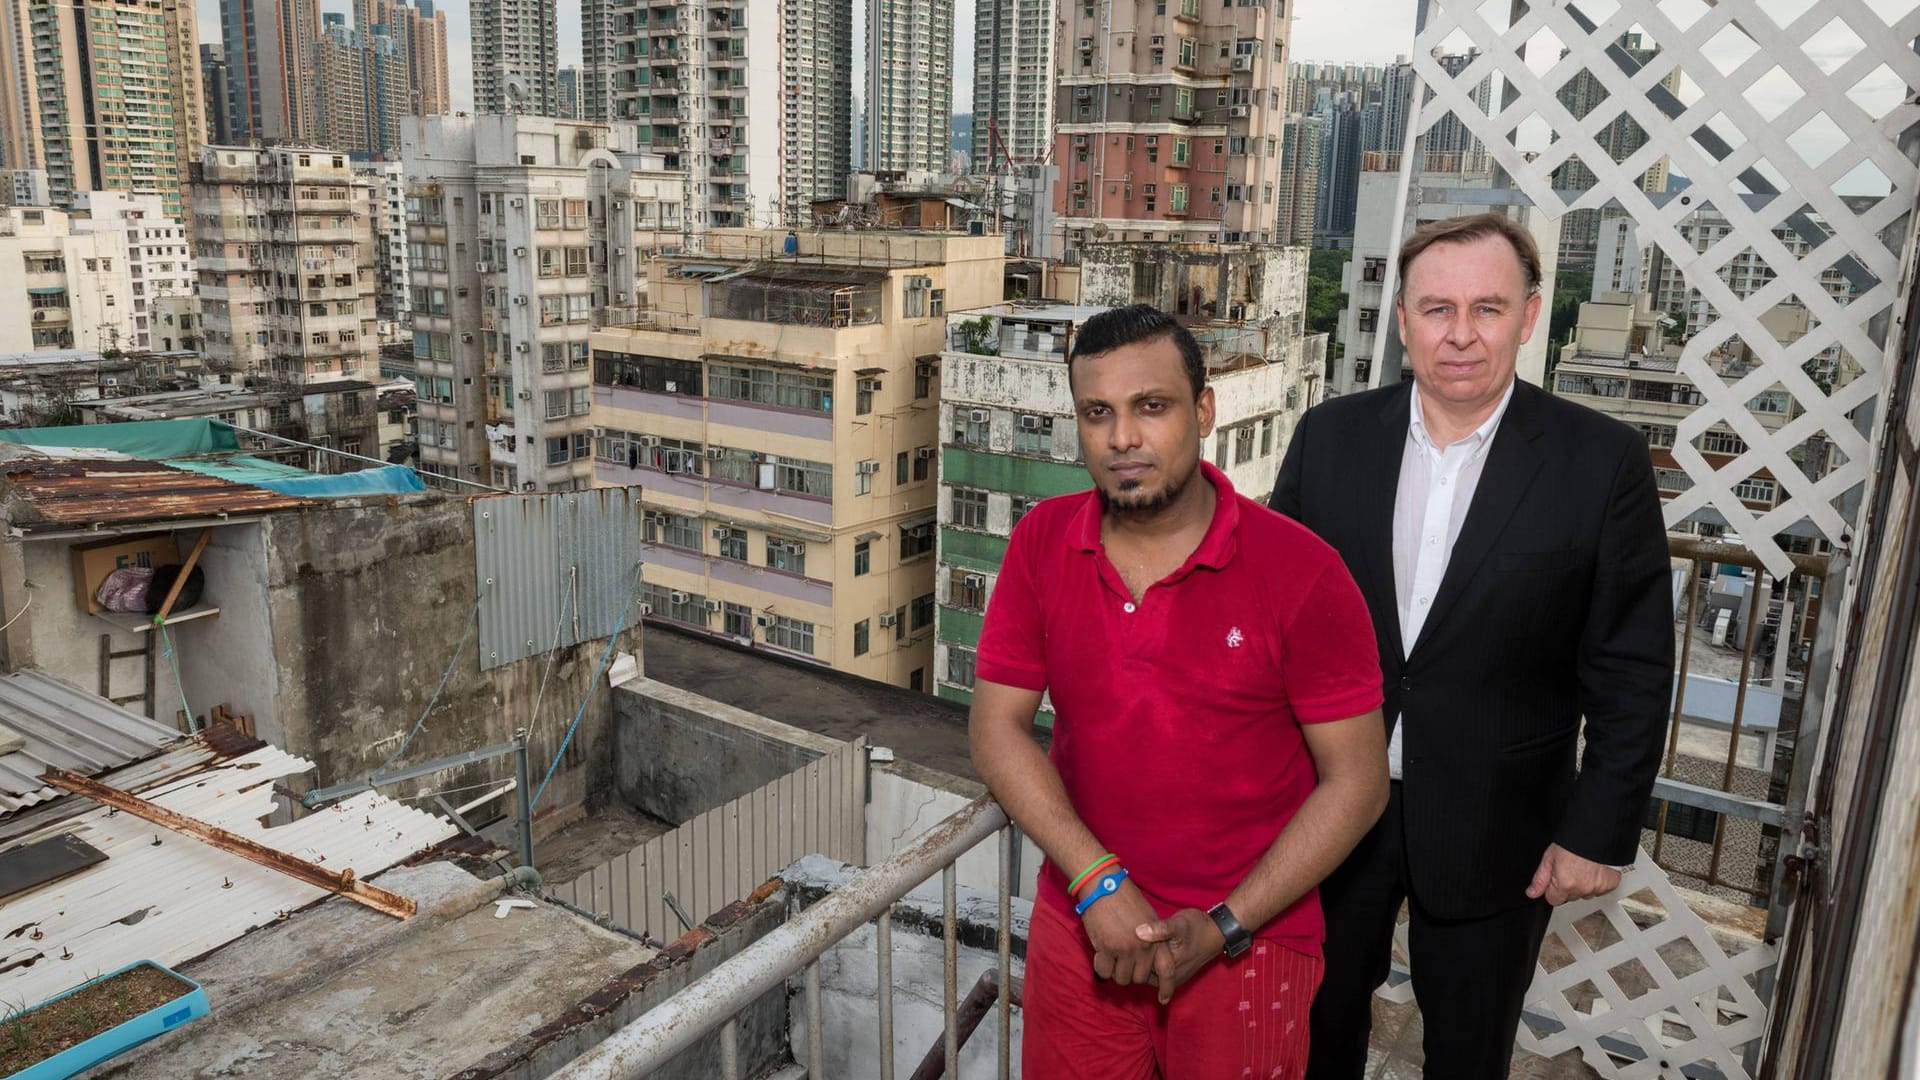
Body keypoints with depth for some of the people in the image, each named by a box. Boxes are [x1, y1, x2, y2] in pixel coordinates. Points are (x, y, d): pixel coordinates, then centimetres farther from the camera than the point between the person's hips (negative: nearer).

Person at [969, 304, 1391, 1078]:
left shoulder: (1300, 571, -16)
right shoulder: (1040, 544, -6)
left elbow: (1356, 779, -11)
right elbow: (998, 728, -5)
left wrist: (1226, 926, -15)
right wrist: (1096, 882, -15)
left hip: (1246, 946, -2)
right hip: (1080, 928, 3)